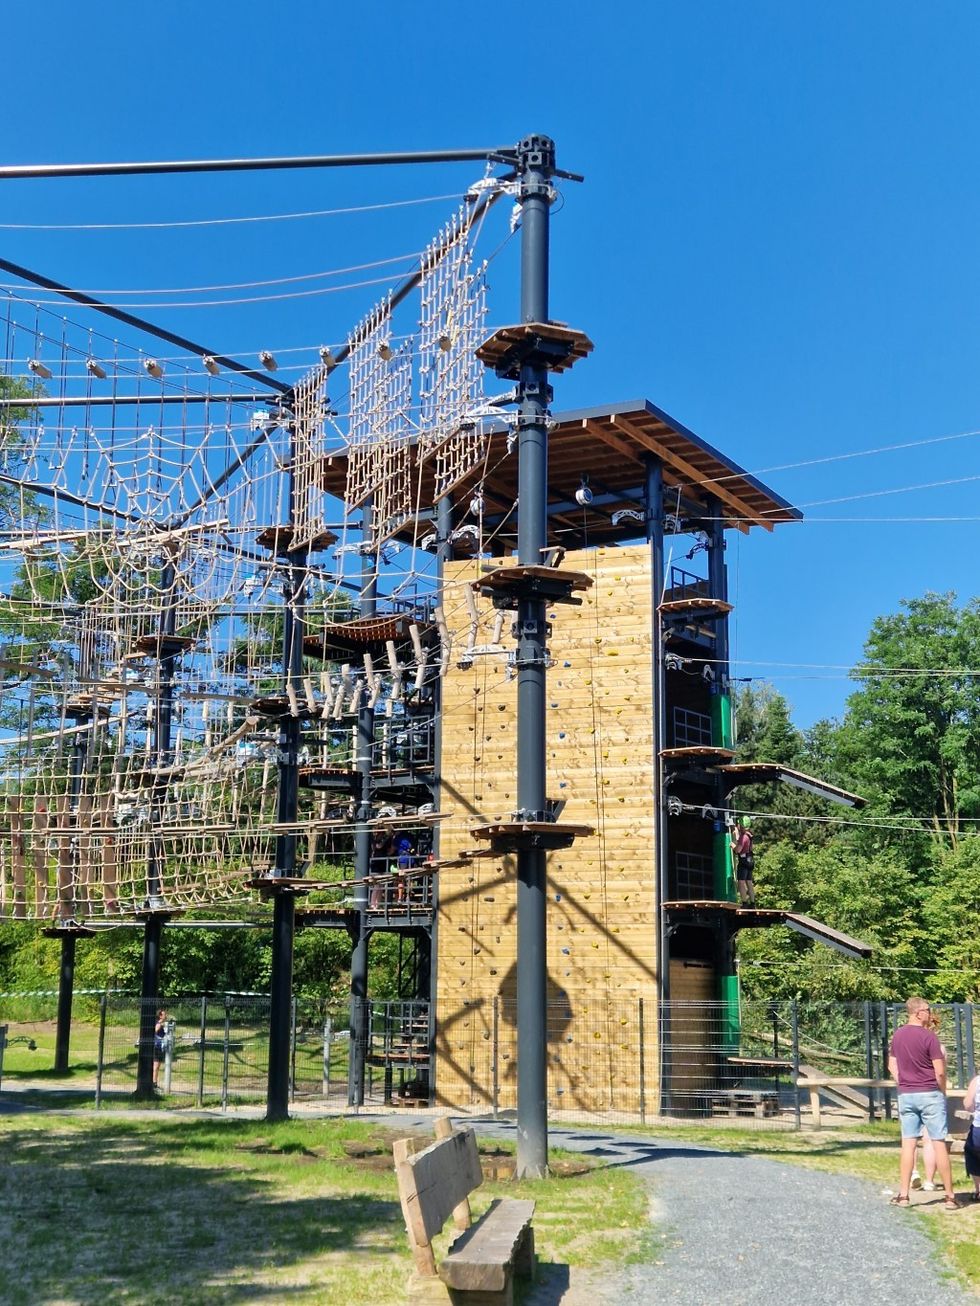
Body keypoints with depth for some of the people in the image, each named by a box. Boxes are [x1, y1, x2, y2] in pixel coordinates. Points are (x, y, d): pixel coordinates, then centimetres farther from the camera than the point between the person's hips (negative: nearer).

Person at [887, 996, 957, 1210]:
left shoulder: (897, 1036, 6)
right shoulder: (928, 1036, -13)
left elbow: (892, 1066, 14)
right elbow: (940, 1072, -13)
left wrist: (904, 1086, 15)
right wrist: (943, 1092, 2)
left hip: (905, 1095, 5)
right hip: (930, 1095, -5)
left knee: (908, 1144, 7)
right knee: (940, 1144, 2)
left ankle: (903, 1194, 6)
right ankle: (949, 1196, 6)